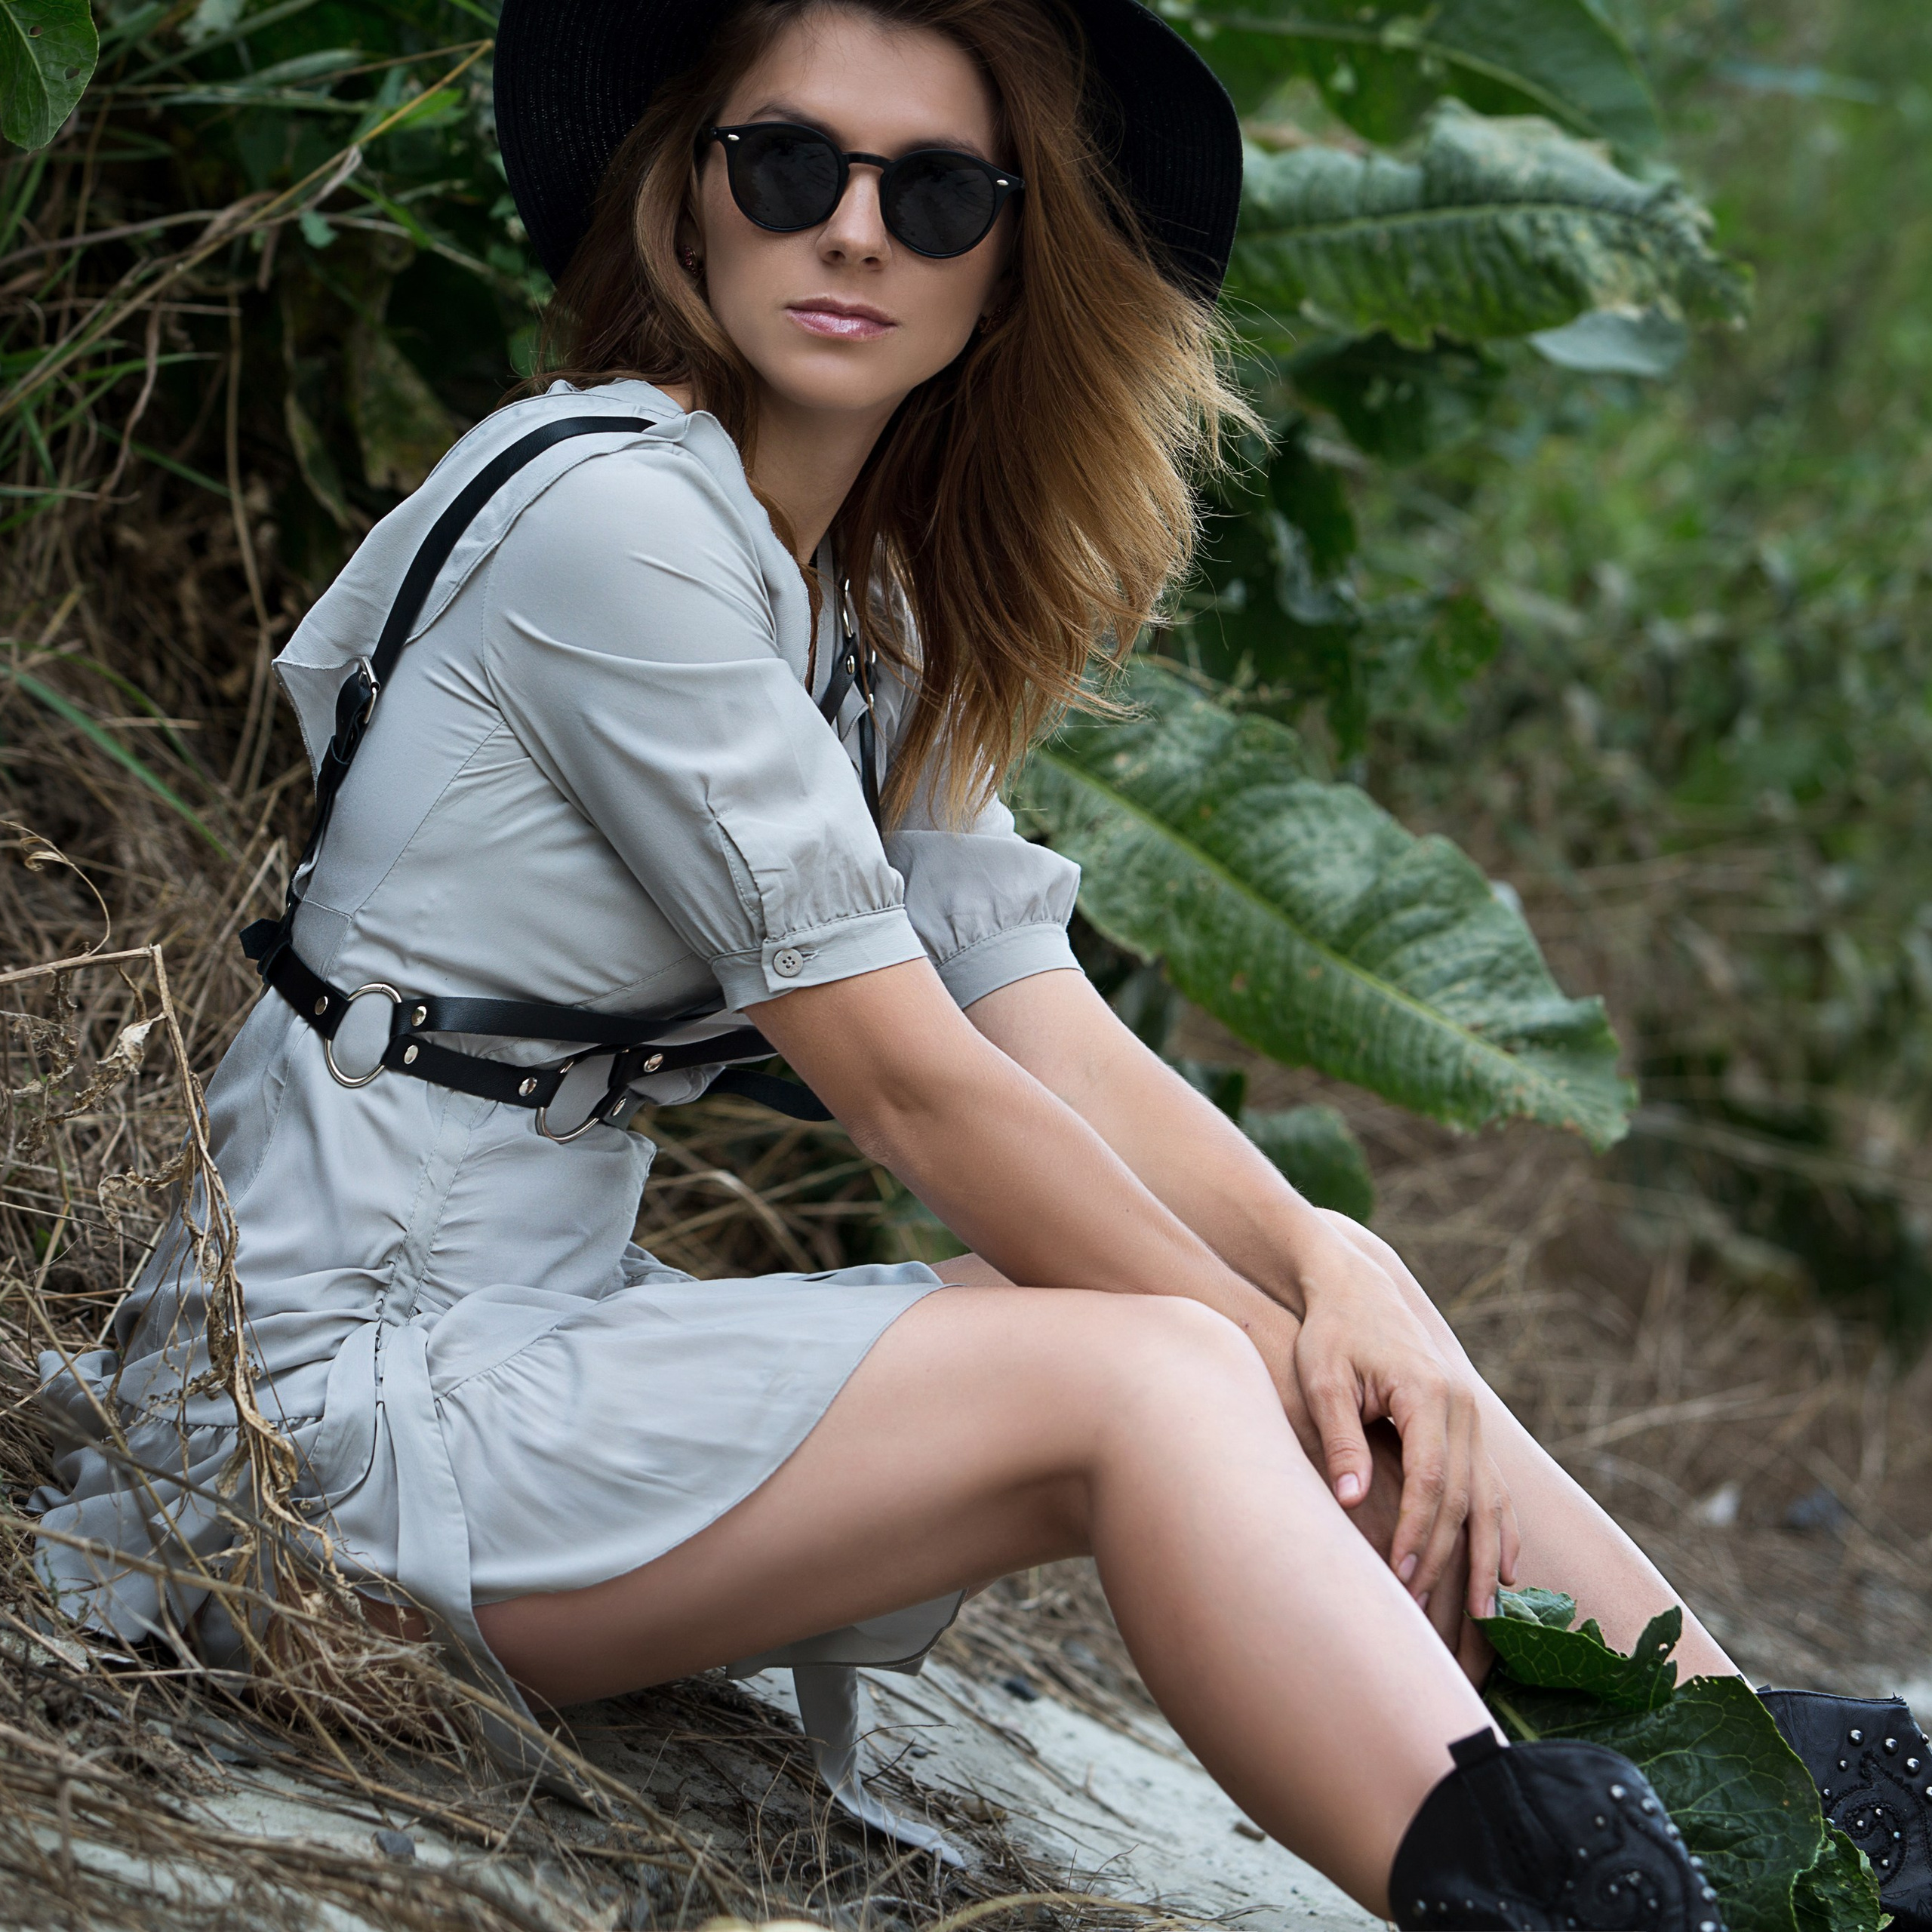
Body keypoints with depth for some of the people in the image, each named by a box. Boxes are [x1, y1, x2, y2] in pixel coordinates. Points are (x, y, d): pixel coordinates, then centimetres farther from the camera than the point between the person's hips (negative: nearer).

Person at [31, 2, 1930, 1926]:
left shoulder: (877, 614, 11)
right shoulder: (608, 510, -17)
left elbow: (1062, 1041, 1)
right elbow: (909, 1082, -17)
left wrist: (1332, 1265, -16)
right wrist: (1275, 1339, -13)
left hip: (554, 1330, 8)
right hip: (354, 1387, -8)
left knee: (1351, 1365, -8)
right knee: (1148, 1375, -24)